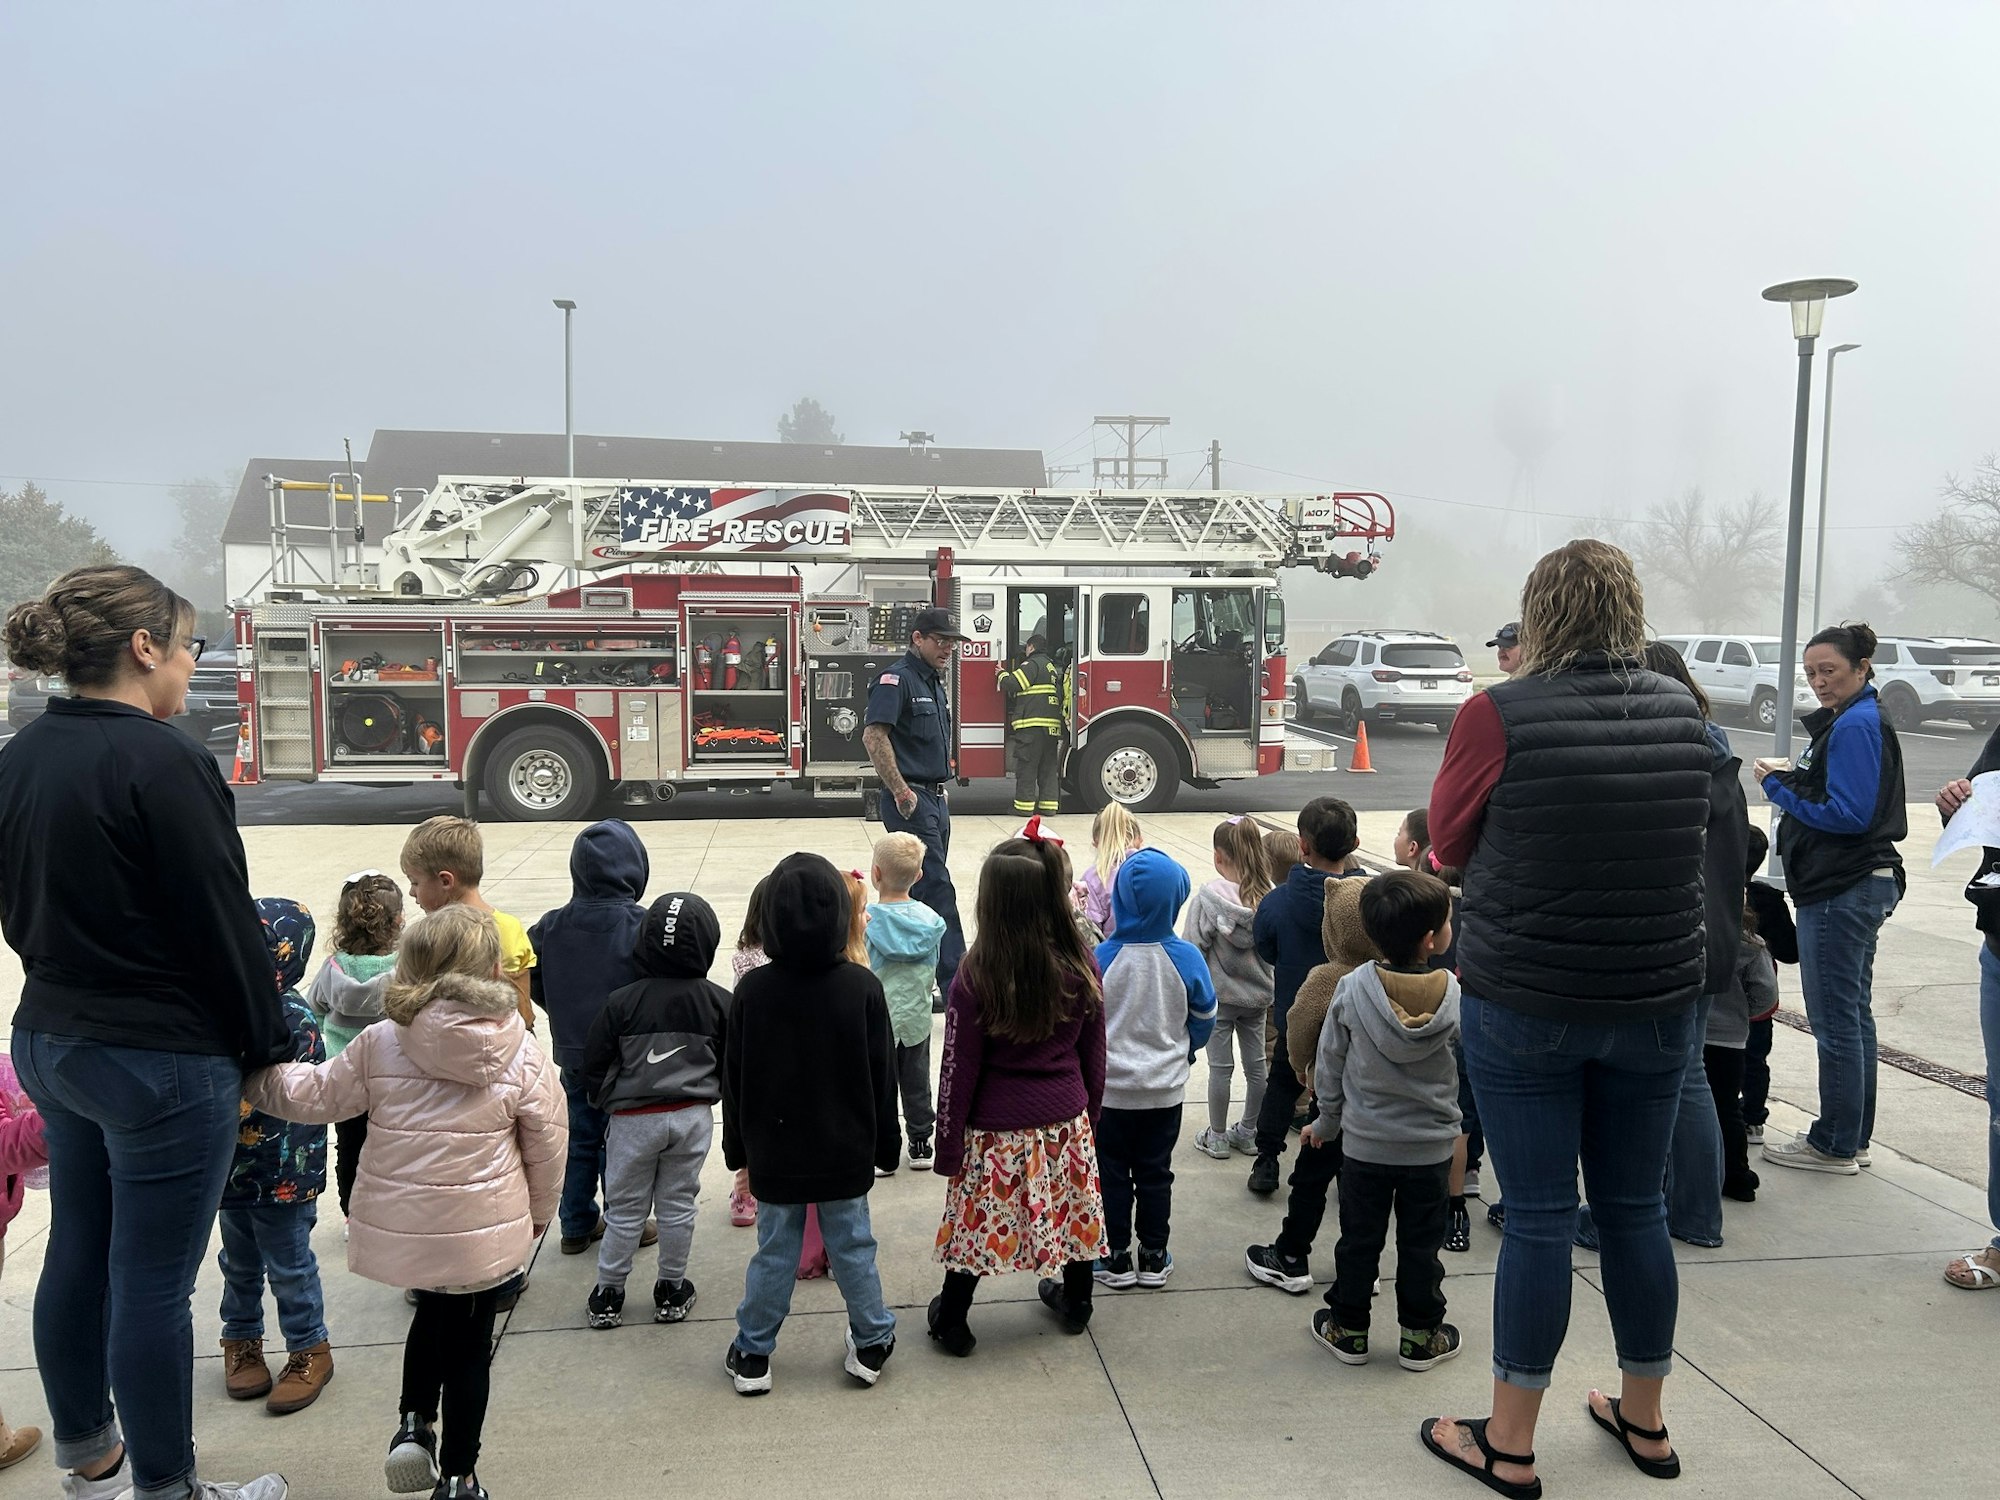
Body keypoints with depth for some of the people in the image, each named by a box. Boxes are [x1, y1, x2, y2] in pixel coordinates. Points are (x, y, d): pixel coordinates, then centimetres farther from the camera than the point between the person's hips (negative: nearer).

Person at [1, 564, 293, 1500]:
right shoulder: (161, 762, -21)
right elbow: (222, 923, -17)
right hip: (162, 1061, -9)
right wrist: (267, 1045, -6)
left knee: (76, 1258, 20)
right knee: (152, 1284, 3)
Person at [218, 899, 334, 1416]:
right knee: (239, 1261, 22)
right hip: (235, 1165, 7)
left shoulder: (294, 1020, -21)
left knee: (289, 1264, 8)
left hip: (283, 1172, -7)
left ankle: (310, 1349, 24)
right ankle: (241, 1339, 42)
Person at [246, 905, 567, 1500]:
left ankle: (414, 1423, 20)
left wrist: (255, 1074, 19)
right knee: (469, 1343, 16)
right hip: (486, 1235, -2)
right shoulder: (521, 1054, -11)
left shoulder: (380, 1044, -10)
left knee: (432, 1315, 31)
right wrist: (538, 1216, 12)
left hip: (401, 1229, 2)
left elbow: (316, 1096, 1)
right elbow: (548, 1144, -4)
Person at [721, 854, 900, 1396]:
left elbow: (734, 1079, -4)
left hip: (773, 1155, 0)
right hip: (846, 1153, 0)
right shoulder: (862, 986, -14)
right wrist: (885, 1145, 7)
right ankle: (871, 1343, 28)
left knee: (773, 1252, 13)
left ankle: (752, 1355, 24)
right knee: (853, 1248, 15)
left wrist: (737, 1147, 10)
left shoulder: (752, 990, -14)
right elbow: (883, 1076, -5)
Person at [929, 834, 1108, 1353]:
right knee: (1073, 1209, 21)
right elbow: (1093, 1055, 2)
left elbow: (959, 1068, -12)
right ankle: (1075, 1305, 42)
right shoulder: (1080, 964, -9)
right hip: (1066, 1120, 3)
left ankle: (950, 1324, 29)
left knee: (977, 1220, 12)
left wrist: (947, 1149, -3)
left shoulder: (977, 973, -19)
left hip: (996, 1128, -3)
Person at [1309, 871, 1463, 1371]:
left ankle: (1348, 1328, 25)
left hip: (1364, 1143, 0)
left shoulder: (1352, 988, -15)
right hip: (1431, 1146, 0)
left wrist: (1326, 1123, 10)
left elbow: (1329, 1065, -4)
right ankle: (1421, 1336, 25)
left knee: (1359, 1238, 14)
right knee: (1421, 1242, 14)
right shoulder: (1455, 996, -16)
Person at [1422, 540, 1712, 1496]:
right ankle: (1645, 1421, 34)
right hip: (1655, 1005, 4)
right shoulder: (1683, 714, 0)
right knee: (1636, 1208, 17)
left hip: (1525, 1006, -4)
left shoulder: (1499, 716, -13)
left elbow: (1447, 844, 0)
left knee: (1537, 1217, 4)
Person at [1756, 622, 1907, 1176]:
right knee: (1853, 1013, 16)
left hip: (1841, 892, -11)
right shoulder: (1863, 720, 17)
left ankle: (1835, 1145, 7)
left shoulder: (1855, 725, -15)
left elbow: (1849, 814, -21)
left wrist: (1779, 787, -13)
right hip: (1861, 884, 11)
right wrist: (1795, 778, 5)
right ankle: (1853, 1138, 25)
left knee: (1835, 1020, -2)